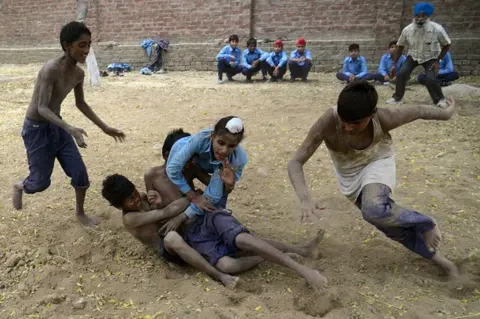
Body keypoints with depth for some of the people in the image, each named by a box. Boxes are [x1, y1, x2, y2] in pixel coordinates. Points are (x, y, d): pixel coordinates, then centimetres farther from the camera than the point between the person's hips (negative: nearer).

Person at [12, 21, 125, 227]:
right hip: (36, 128, -7)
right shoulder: (51, 69, -27)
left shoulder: (79, 74, -3)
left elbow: (81, 104, 11)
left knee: (80, 173, 2)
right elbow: (42, 108, -29)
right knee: (42, 181, 4)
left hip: (57, 125, 7)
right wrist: (71, 129, -42)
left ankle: (80, 213, 23)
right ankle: (19, 187, 40)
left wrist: (104, 128, 10)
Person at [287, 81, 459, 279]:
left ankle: (426, 224, -1)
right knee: (390, 222, 9)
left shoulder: (384, 118, -33)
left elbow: (419, 111, -12)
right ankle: (434, 256, 34)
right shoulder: (328, 122, -36)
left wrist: (446, 113, 8)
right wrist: (305, 199, -52)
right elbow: (296, 162, -35)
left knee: (375, 210, -32)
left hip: (378, 161, -2)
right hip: (350, 173, 2)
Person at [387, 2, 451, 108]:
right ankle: (397, 98, 4)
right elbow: (400, 46, -6)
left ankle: (440, 99, 4)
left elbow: (446, 45, -11)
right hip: (413, 56, 3)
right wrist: (394, 64, -7)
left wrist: (437, 61, -17)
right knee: (401, 74, -16)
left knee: (430, 79, -22)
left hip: (430, 58, -2)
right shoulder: (407, 30, -22)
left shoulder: (437, 29, -28)